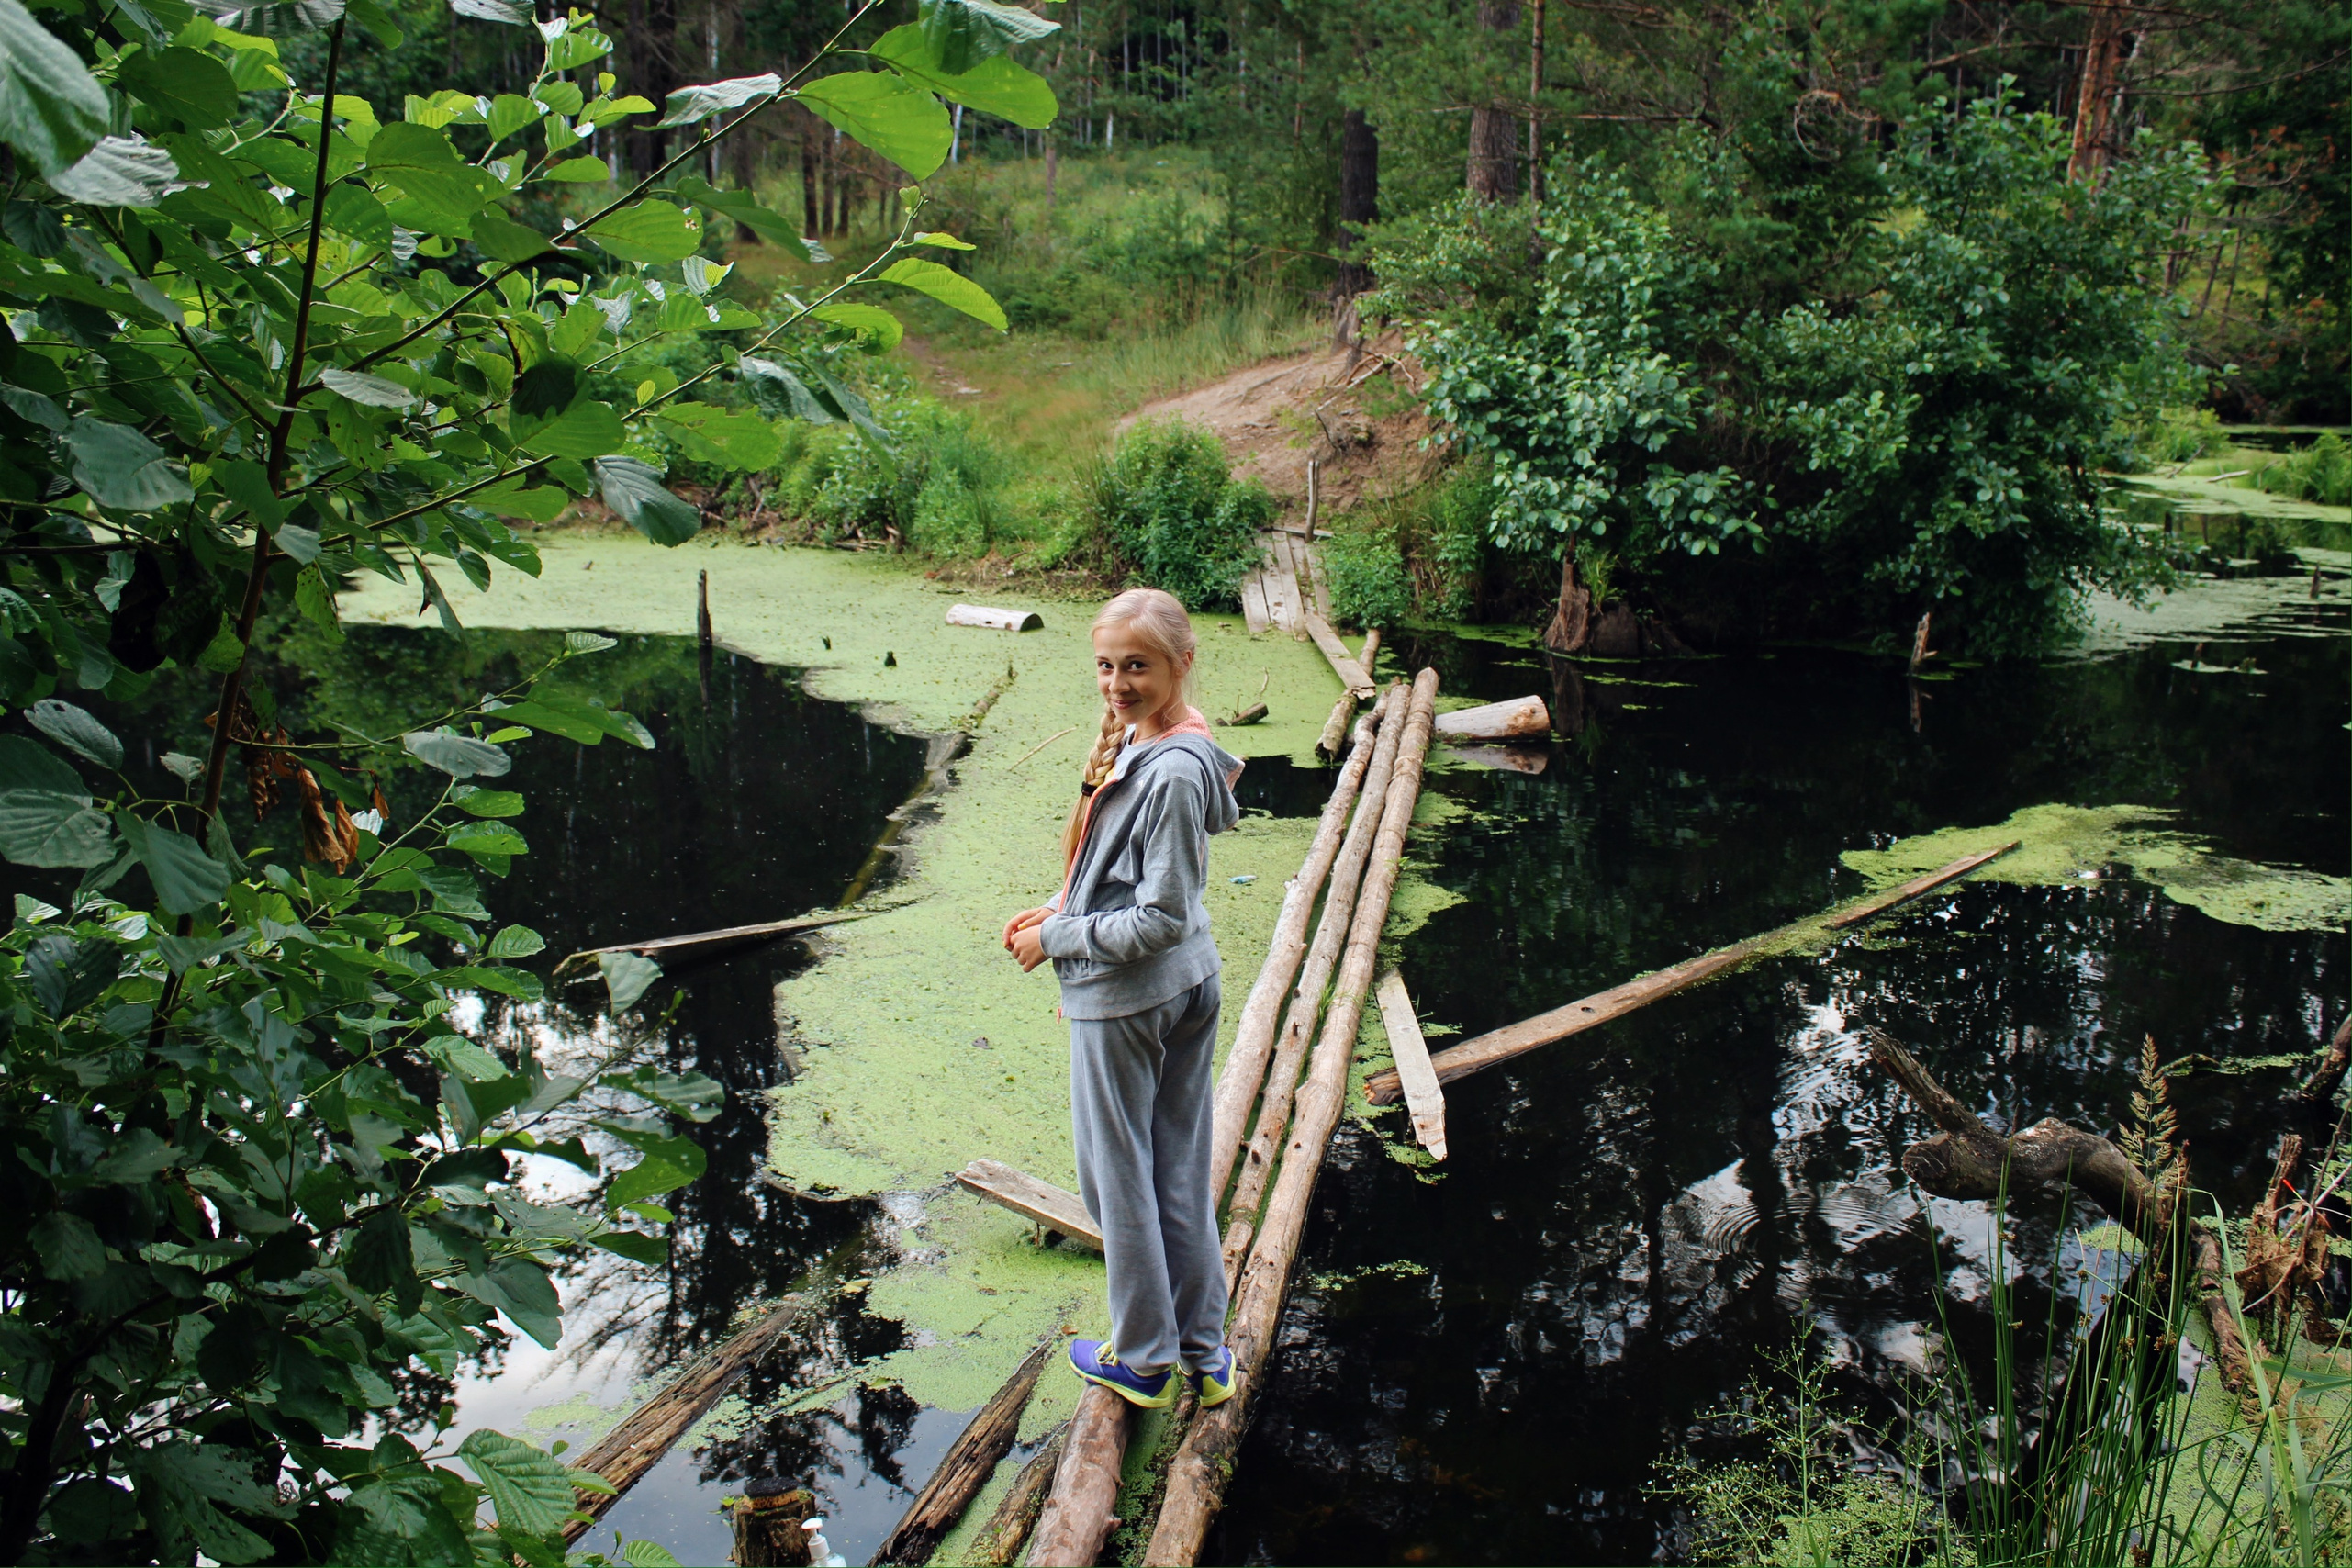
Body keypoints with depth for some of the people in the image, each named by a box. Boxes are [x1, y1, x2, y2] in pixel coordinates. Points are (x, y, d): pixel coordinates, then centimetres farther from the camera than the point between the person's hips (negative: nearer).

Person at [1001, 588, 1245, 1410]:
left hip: (1127, 999, -9)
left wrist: (1057, 938, -14)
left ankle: (1143, 1358, 26)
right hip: (1191, 984, 9)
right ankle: (1204, 1353, 30)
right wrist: (1057, 909, 6)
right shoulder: (1136, 739, 3)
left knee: (1119, 1174, 9)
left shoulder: (1172, 773, -26)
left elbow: (1160, 918, -24)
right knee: (1182, 1170, 17)